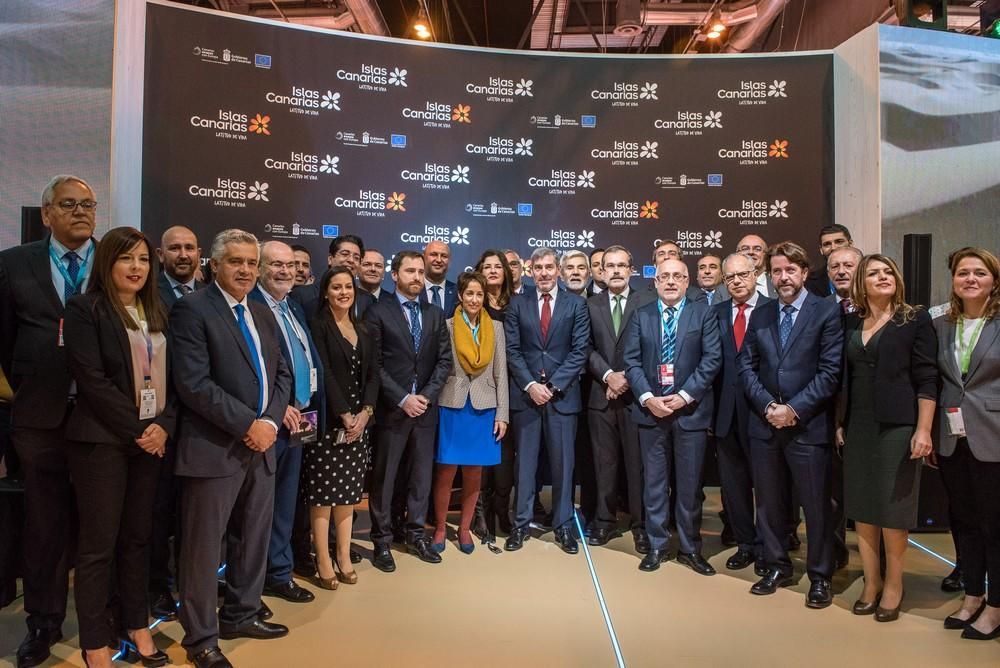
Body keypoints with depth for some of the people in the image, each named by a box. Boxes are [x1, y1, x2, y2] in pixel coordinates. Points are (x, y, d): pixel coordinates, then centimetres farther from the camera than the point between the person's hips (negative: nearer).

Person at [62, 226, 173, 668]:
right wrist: (136, 430, -13)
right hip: (102, 440, -5)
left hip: (151, 439, 5)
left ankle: (136, 623, 25)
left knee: (138, 536, 12)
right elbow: (92, 381, -13)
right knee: (99, 543, 3)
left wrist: (163, 426, -7)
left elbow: (172, 377, 9)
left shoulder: (157, 314, 12)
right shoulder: (85, 309, -5)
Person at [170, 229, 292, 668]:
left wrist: (270, 421, -4)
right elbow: (193, 384, -17)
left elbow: (281, 374, 13)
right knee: (204, 546, 5)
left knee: (255, 539, 16)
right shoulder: (192, 309, -8)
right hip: (214, 448, -7)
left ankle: (240, 616, 33)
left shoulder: (263, 314, 14)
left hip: (261, 445, 7)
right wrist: (248, 424, -16)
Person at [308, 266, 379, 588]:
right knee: (323, 489, 0)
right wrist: (344, 415, -16)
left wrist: (365, 412, -6)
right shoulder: (318, 325, -4)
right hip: (327, 420, -5)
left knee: (348, 489, 10)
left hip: (359, 419, 5)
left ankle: (344, 556, 19)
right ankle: (323, 560, 10)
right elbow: (323, 374, -12)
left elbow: (372, 373, 8)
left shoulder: (362, 329, 13)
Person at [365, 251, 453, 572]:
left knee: (422, 473, 11)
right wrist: (402, 399, -13)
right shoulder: (379, 312, -2)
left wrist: (426, 395, -7)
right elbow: (375, 364, -8)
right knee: (384, 476, 4)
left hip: (426, 407, 4)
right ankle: (382, 540, 16)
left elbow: (445, 360, 6)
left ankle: (415, 533, 24)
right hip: (391, 408, -4)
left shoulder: (435, 314, 11)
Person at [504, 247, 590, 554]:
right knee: (525, 462, 7)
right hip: (525, 394, 1)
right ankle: (521, 524, 17)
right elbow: (512, 351, 2)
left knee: (563, 462, 6)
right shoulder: (517, 305, 7)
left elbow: (579, 351, -2)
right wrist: (531, 385, -10)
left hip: (563, 394, -1)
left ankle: (563, 526, 18)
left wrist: (553, 385, -10)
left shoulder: (576, 304, 3)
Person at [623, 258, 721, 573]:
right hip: (650, 409, 2)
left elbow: (712, 359, -5)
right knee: (654, 482, 9)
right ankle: (657, 545, 21)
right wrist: (647, 398, -11)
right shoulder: (640, 315, 7)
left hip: (690, 410, -1)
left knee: (690, 483, 7)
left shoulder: (703, 313, 2)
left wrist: (685, 396, -14)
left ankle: (690, 548, 21)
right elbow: (631, 361, 2)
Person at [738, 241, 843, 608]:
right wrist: (767, 405, -7)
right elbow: (746, 365, 7)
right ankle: (777, 566, 29)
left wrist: (794, 409, -14)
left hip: (809, 425, -4)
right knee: (769, 502, 13)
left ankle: (819, 576, 22)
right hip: (765, 424, 4)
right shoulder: (760, 315, 11)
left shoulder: (826, 312, -3)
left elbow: (830, 371, -9)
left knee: (816, 505, 6)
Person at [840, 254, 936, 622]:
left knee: (892, 507, 2)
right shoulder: (852, 323, 9)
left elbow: (927, 379, -7)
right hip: (858, 427, 4)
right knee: (860, 507, 9)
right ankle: (871, 581, 23)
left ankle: (894, 584, 20)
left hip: (897, 426, -4)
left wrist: (923, 431, -13)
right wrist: (840, 423, 8)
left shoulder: (915, 319, -2)